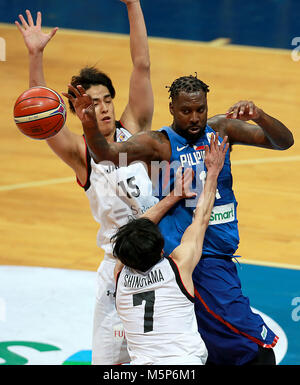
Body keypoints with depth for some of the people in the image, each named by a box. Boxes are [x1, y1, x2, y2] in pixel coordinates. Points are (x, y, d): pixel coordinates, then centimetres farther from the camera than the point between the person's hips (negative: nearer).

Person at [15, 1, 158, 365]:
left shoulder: (132, 130, 3)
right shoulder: (80, 153, -4)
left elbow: (142, 67, -4)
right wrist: (35, 56, -31)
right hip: (120, 266, -2)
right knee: (107, 361, -2)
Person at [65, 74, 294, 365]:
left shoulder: (221, 128, 7)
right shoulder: (159, 144, -7)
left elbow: (284, 142, 1)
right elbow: (106, 154, -22)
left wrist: (259, 117, -20)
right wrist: (90, 124, -44)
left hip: (221, 258, 6)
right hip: (193, 262, -6)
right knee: (258, 349, -12)